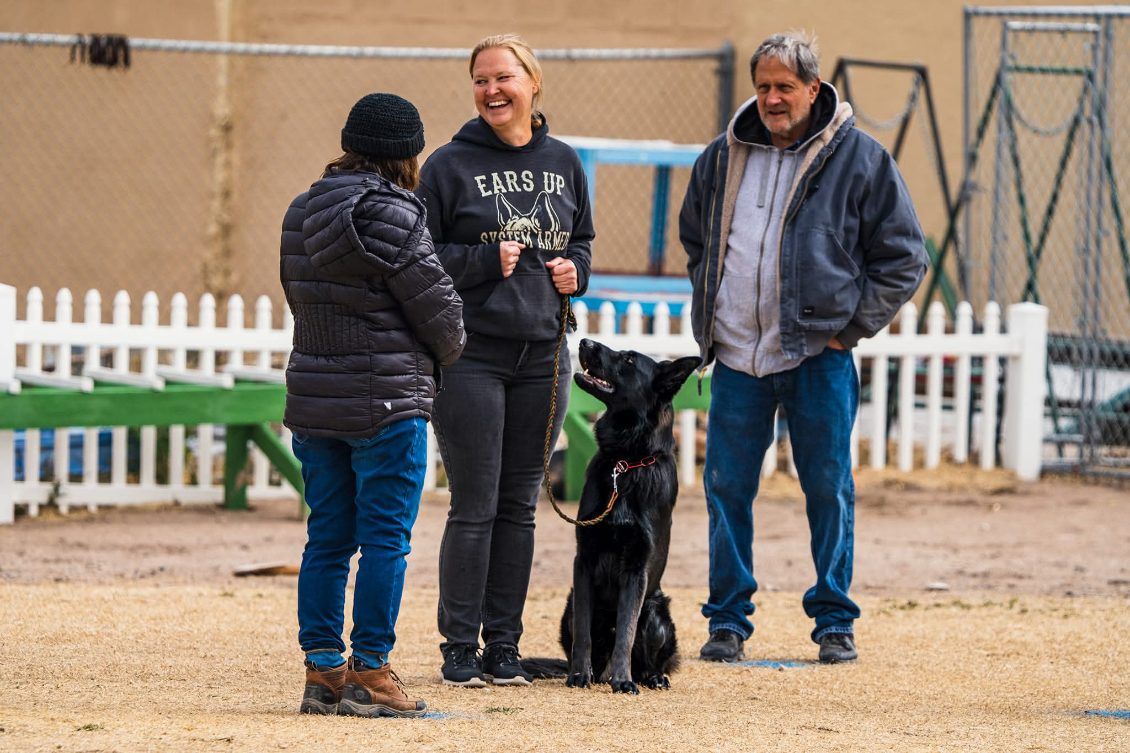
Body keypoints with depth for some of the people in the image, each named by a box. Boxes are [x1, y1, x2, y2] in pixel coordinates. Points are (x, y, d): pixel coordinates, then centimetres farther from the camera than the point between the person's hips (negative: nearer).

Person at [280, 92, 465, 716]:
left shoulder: (301, 213, 9)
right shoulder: (391, 216, -14)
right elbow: (439, 308, -9)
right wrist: (446, 351, 12)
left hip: (313, 400, 7)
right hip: (387, 405, -7)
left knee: (327, 539, 11)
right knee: (385, 540, -1)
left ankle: (322, 670, 11)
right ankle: (370, 672, -1)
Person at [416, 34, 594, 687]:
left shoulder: (563, 163, 9)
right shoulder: (450, 166, -3)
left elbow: (582, 240, 21)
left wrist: (575, 271, 0)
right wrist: (486, 260, -16)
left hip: (543, 353, 4)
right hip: (471, 355, -4)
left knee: (519, 508, 8)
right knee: (475, 508, -4)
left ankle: (504, 646, 14)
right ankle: (461, 650, 4)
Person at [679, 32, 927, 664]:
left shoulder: (859, 160, -2)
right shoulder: (723, 158, 9)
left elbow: (903, 257, 1)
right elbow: (695, 240, 24)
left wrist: (852, 326, -4)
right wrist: (711, 312, 12)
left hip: (818, 356, -3)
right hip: (736, 356, 3)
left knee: (829, 489, 2)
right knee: (727, 488, 3)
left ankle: (835, 620, 12)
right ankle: (729, 619, 12)